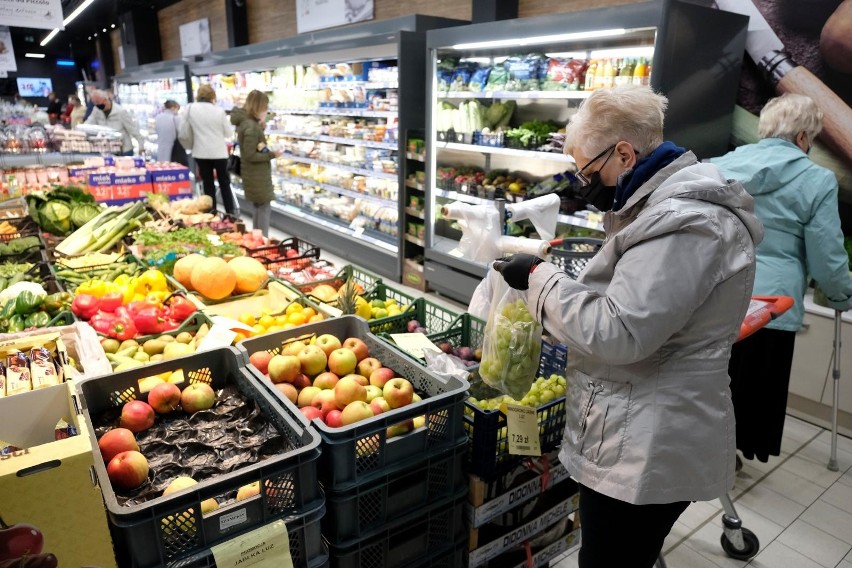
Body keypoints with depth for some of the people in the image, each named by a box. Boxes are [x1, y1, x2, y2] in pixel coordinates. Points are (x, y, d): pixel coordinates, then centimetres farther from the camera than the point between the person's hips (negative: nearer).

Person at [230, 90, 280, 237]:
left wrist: (261, 128, 3)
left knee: (259, 207, 19)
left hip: (255, 174, 10)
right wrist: (271, 154, -18)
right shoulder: (251, 127, -23)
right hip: (257, 176, -10)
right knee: (264, 207, -2)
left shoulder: (246, 121, 7)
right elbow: (250, 155, -24)